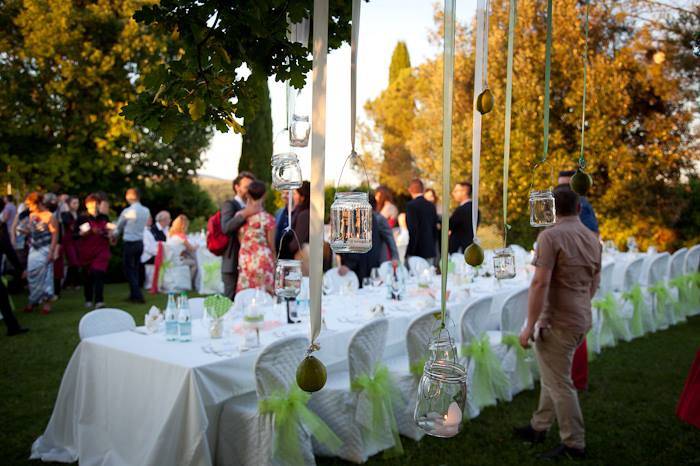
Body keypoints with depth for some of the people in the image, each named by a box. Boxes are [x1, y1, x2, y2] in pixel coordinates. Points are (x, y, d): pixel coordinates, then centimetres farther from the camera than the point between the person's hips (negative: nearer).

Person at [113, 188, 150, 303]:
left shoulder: (127, 211, -12)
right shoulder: (146, 211, 3)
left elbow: (118, 227, 2)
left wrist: (114, 237, 24)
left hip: (130, 243, -6)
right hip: (140, 242, 6)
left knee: (129, 270, 2)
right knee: (135, 269, 17)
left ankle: (137, 295, -6)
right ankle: (134, 294, 22)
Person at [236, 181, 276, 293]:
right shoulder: (268, 219, -9)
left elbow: (240, 241, 8)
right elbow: (271, 246, -3)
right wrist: (274, 265, 8)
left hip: (245, 261, 4)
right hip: (263, 262, -4)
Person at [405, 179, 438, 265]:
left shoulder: (411, 205, -11)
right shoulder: (431, 205, 9)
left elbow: (412, 230, -16)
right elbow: (435, 228, 14)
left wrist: (410, 251, -11)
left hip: (416, 252, -7)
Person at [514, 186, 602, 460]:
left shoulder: (551, 236, -16)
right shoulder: (592, 238, 8)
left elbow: (540, 283, -22)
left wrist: (530, 325, -18)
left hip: (557, 322, -8)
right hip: (582, 320, 8)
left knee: (559, 383, 3)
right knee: (552, 376, 20)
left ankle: (574, 445, 13)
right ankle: (539, 427, 32)